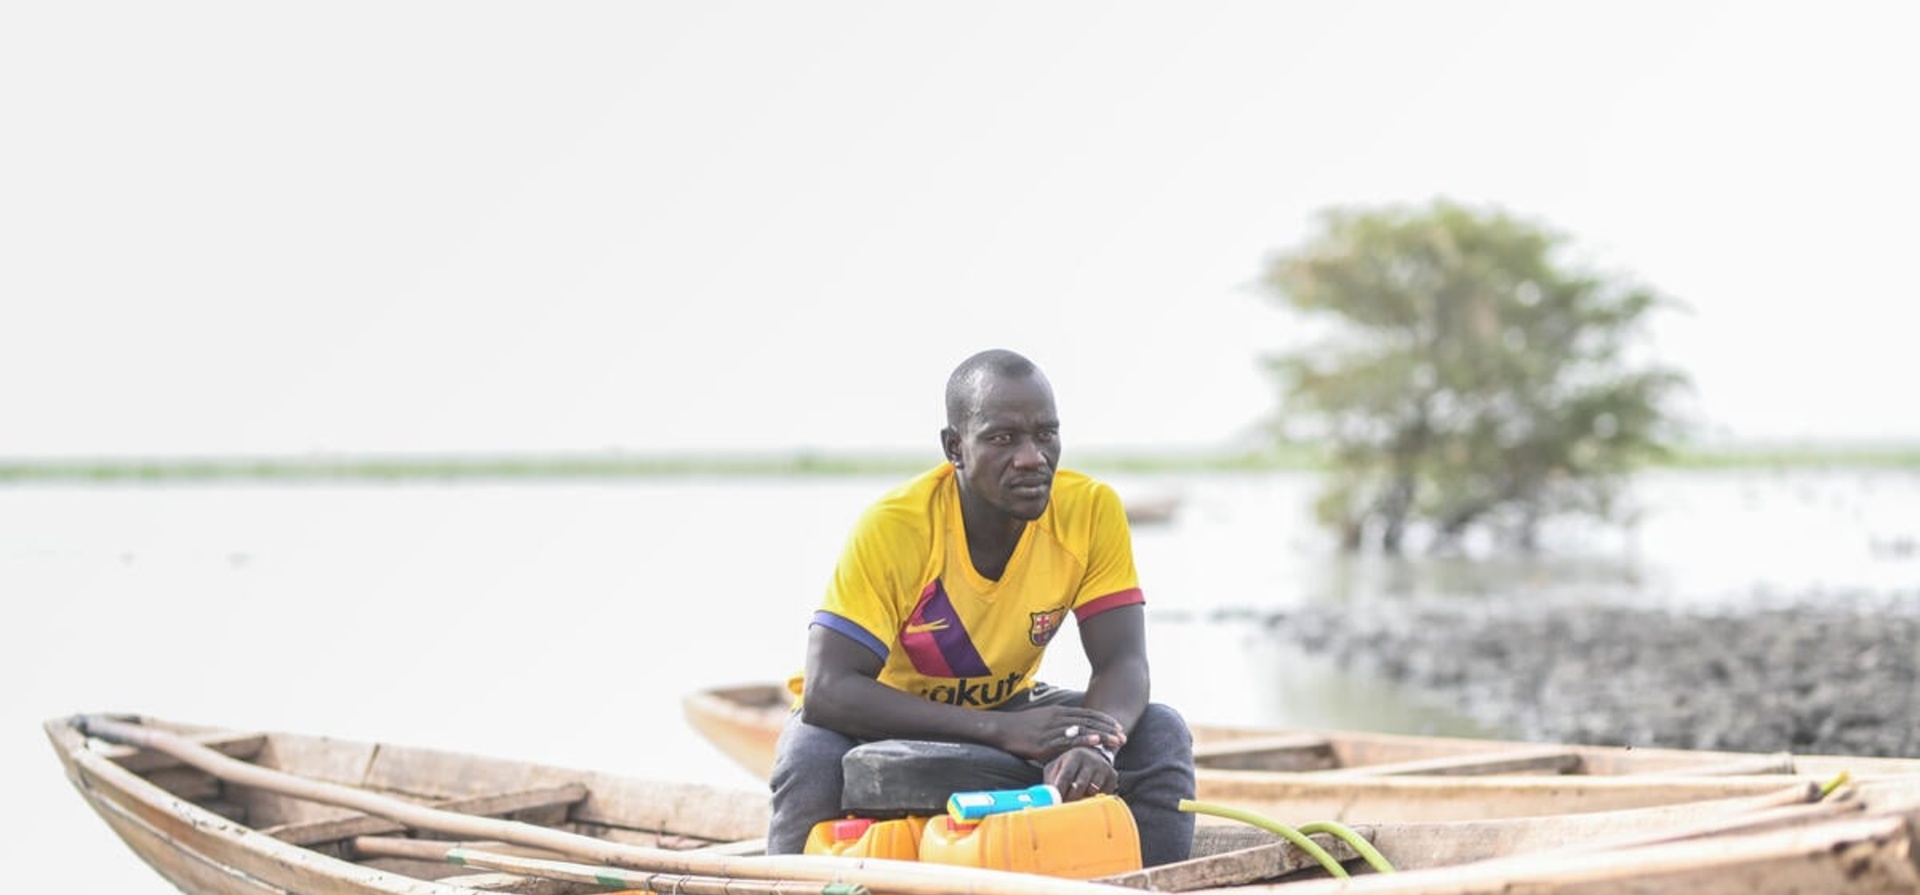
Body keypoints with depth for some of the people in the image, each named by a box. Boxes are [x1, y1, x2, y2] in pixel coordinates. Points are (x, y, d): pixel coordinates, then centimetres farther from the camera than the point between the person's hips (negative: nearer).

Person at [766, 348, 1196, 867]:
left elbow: (1121, 663, -17)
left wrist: (1093, 746, -43)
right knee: (810, 756, -35)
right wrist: (1002, 730, -42)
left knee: (1161, 736, -18)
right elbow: (825, 690, -34)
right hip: (886, 720, -3)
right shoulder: (892, 527, -28)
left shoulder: (1092, 511, -18)